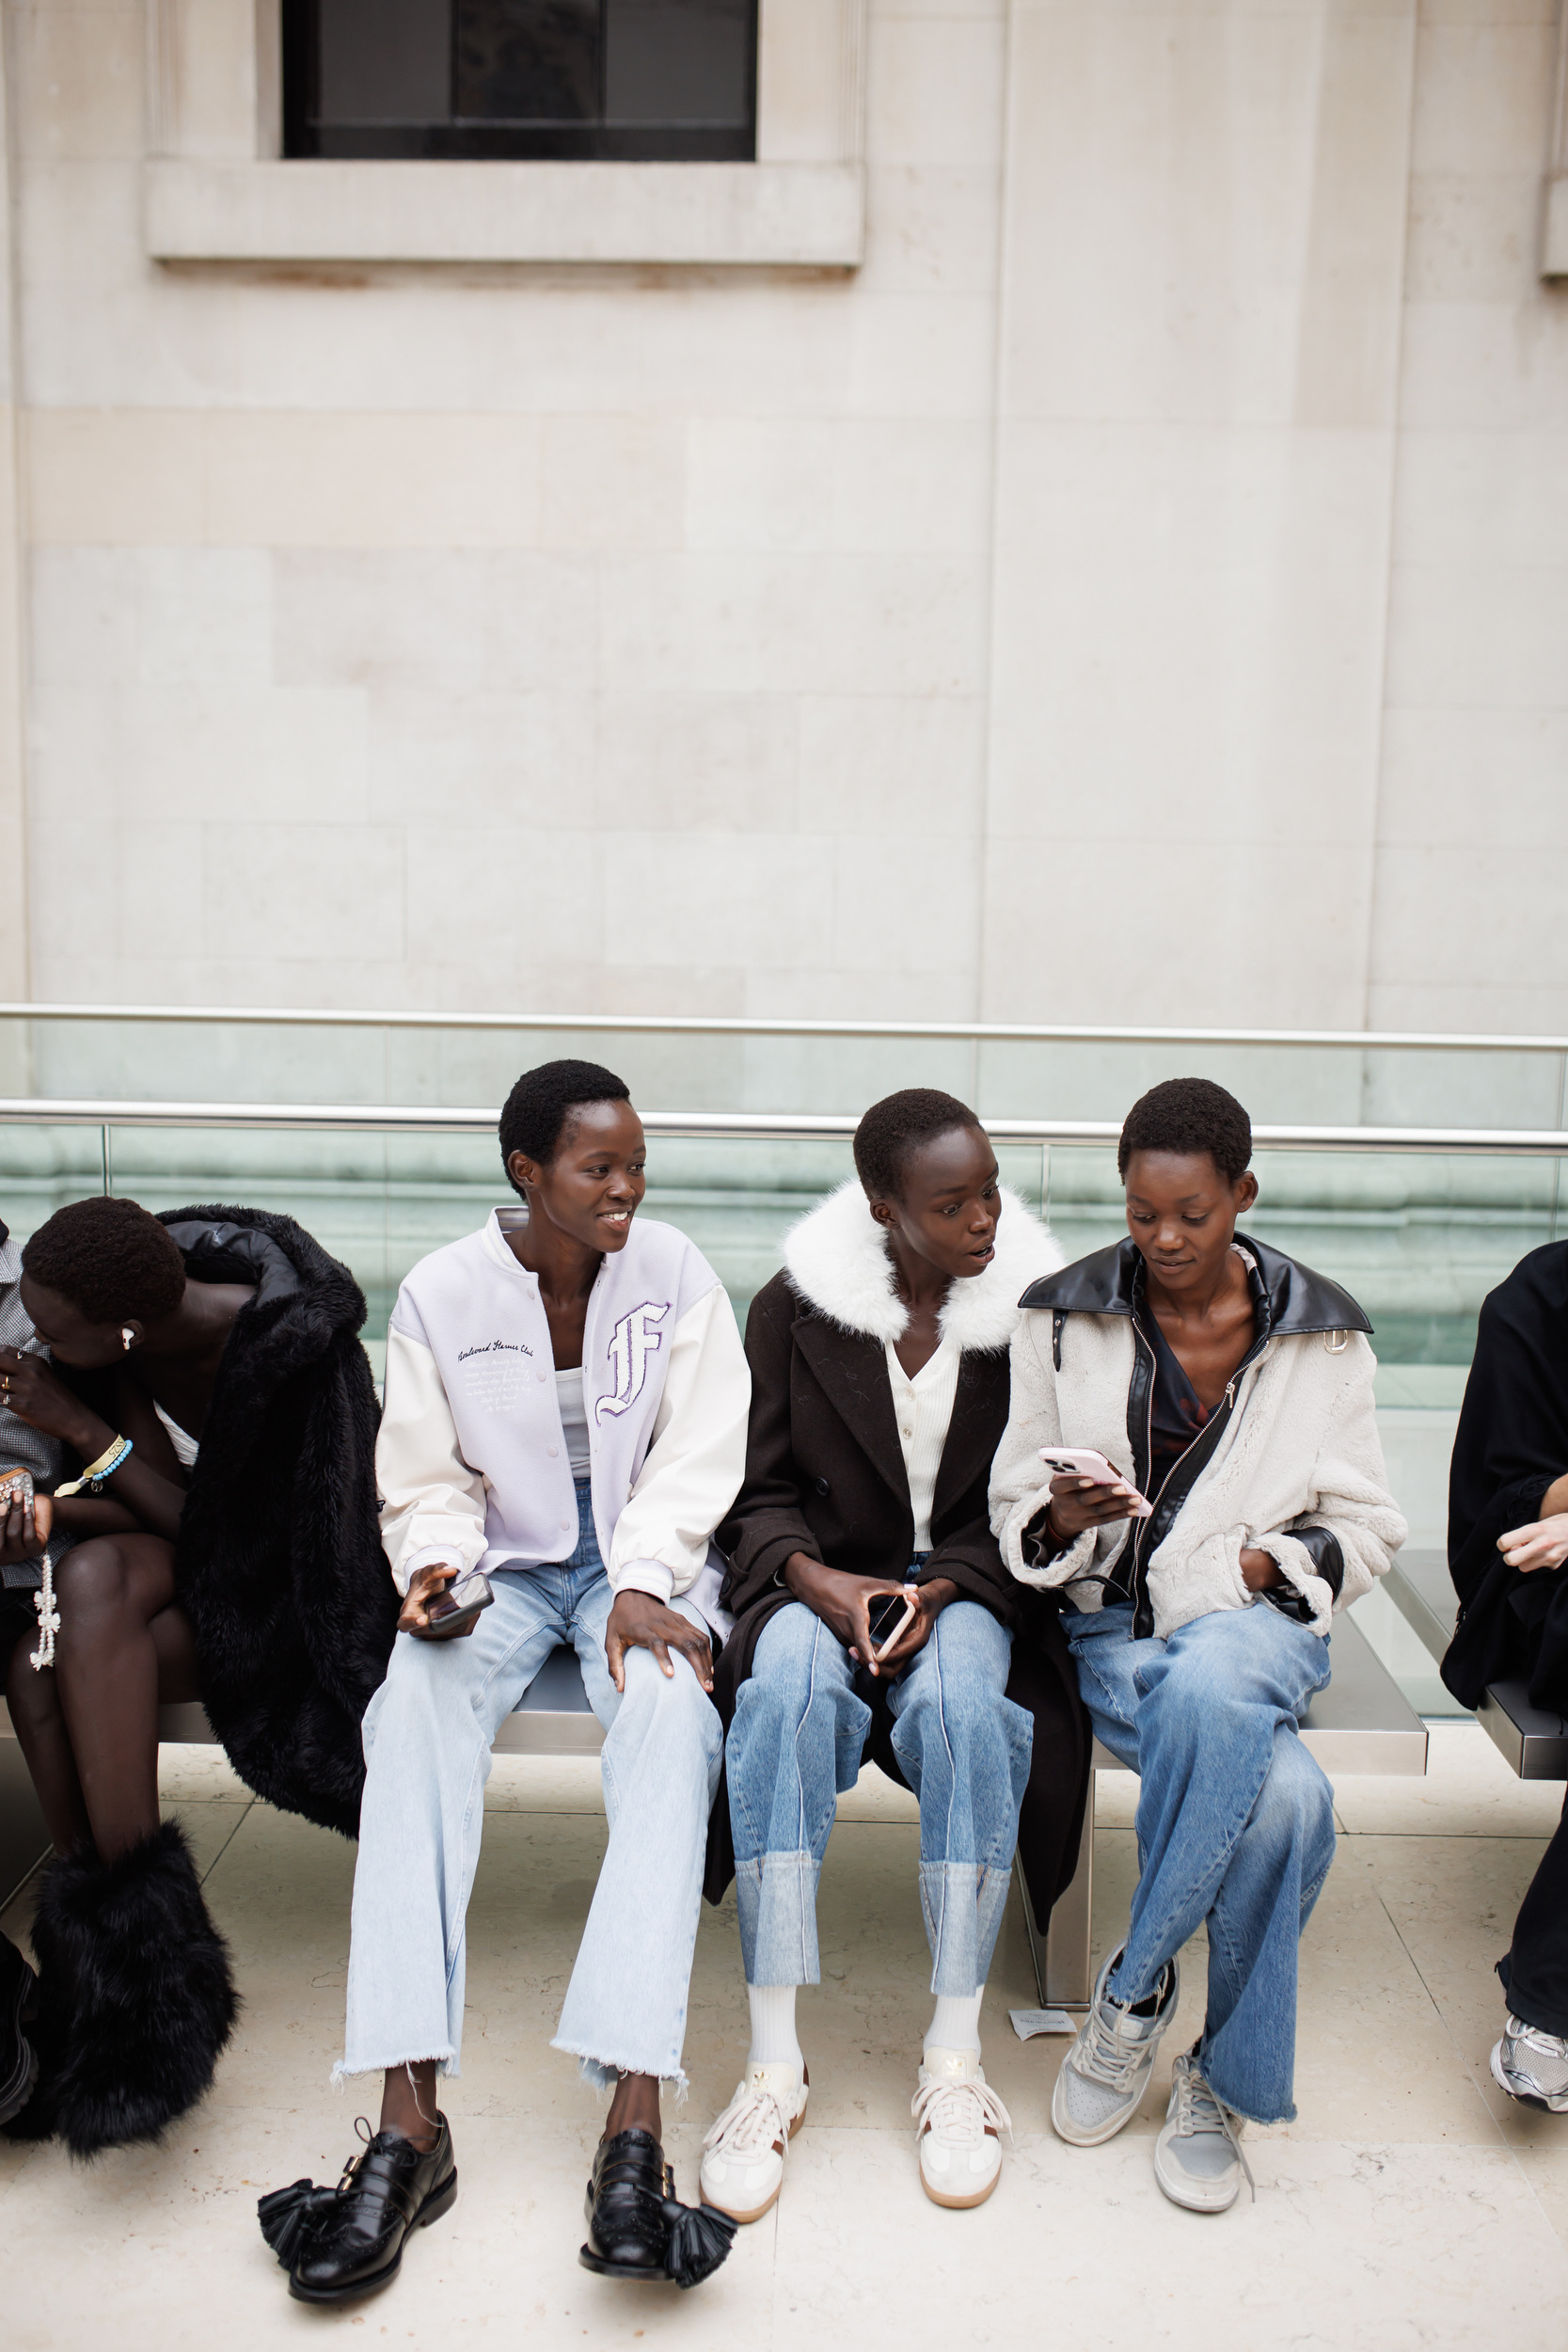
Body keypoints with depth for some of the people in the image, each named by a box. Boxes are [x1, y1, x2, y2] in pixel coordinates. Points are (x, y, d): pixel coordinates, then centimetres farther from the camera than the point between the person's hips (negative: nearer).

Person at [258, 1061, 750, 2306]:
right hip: (501, 1563, 1)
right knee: (415, 1715, -30)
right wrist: (436, 1566, -18)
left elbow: (695, 1460, -3)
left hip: (644, 1561, 0)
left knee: (671, 1713, -33)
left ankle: (633, 2120, -39)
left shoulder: (675, 1274, -3)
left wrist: (640, 1585, -19)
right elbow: (428, 1486, 3)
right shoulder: (443, 1293, -3)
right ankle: (409, 2119, -33)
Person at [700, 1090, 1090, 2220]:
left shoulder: (1033, 1310, -3)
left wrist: (942, 1587, -13)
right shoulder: (796, 1308, -3)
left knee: (963, 1701, -34)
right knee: (787, 1688, -33)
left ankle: (955, 2058, -22)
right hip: (824, 1578, 0)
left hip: (968, 1586, 0)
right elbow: (761, 1490, 4)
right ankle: (773, 2062, -27)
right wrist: (813, 1576, -16)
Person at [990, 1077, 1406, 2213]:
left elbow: (1367, 1527, 9)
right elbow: (1017, 1517, 4)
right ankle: (1226, 2078, -8)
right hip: (1114, 1628, 0)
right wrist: (1062, 1520, -20)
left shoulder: (1322, 1332, 2)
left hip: (1260, 1621, 0)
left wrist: (1270, 1561, -10)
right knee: (1285, 1796, -31)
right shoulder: (1063, 1318, 0)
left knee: (1207, 1684, -39)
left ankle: (1136, 1987, -18)